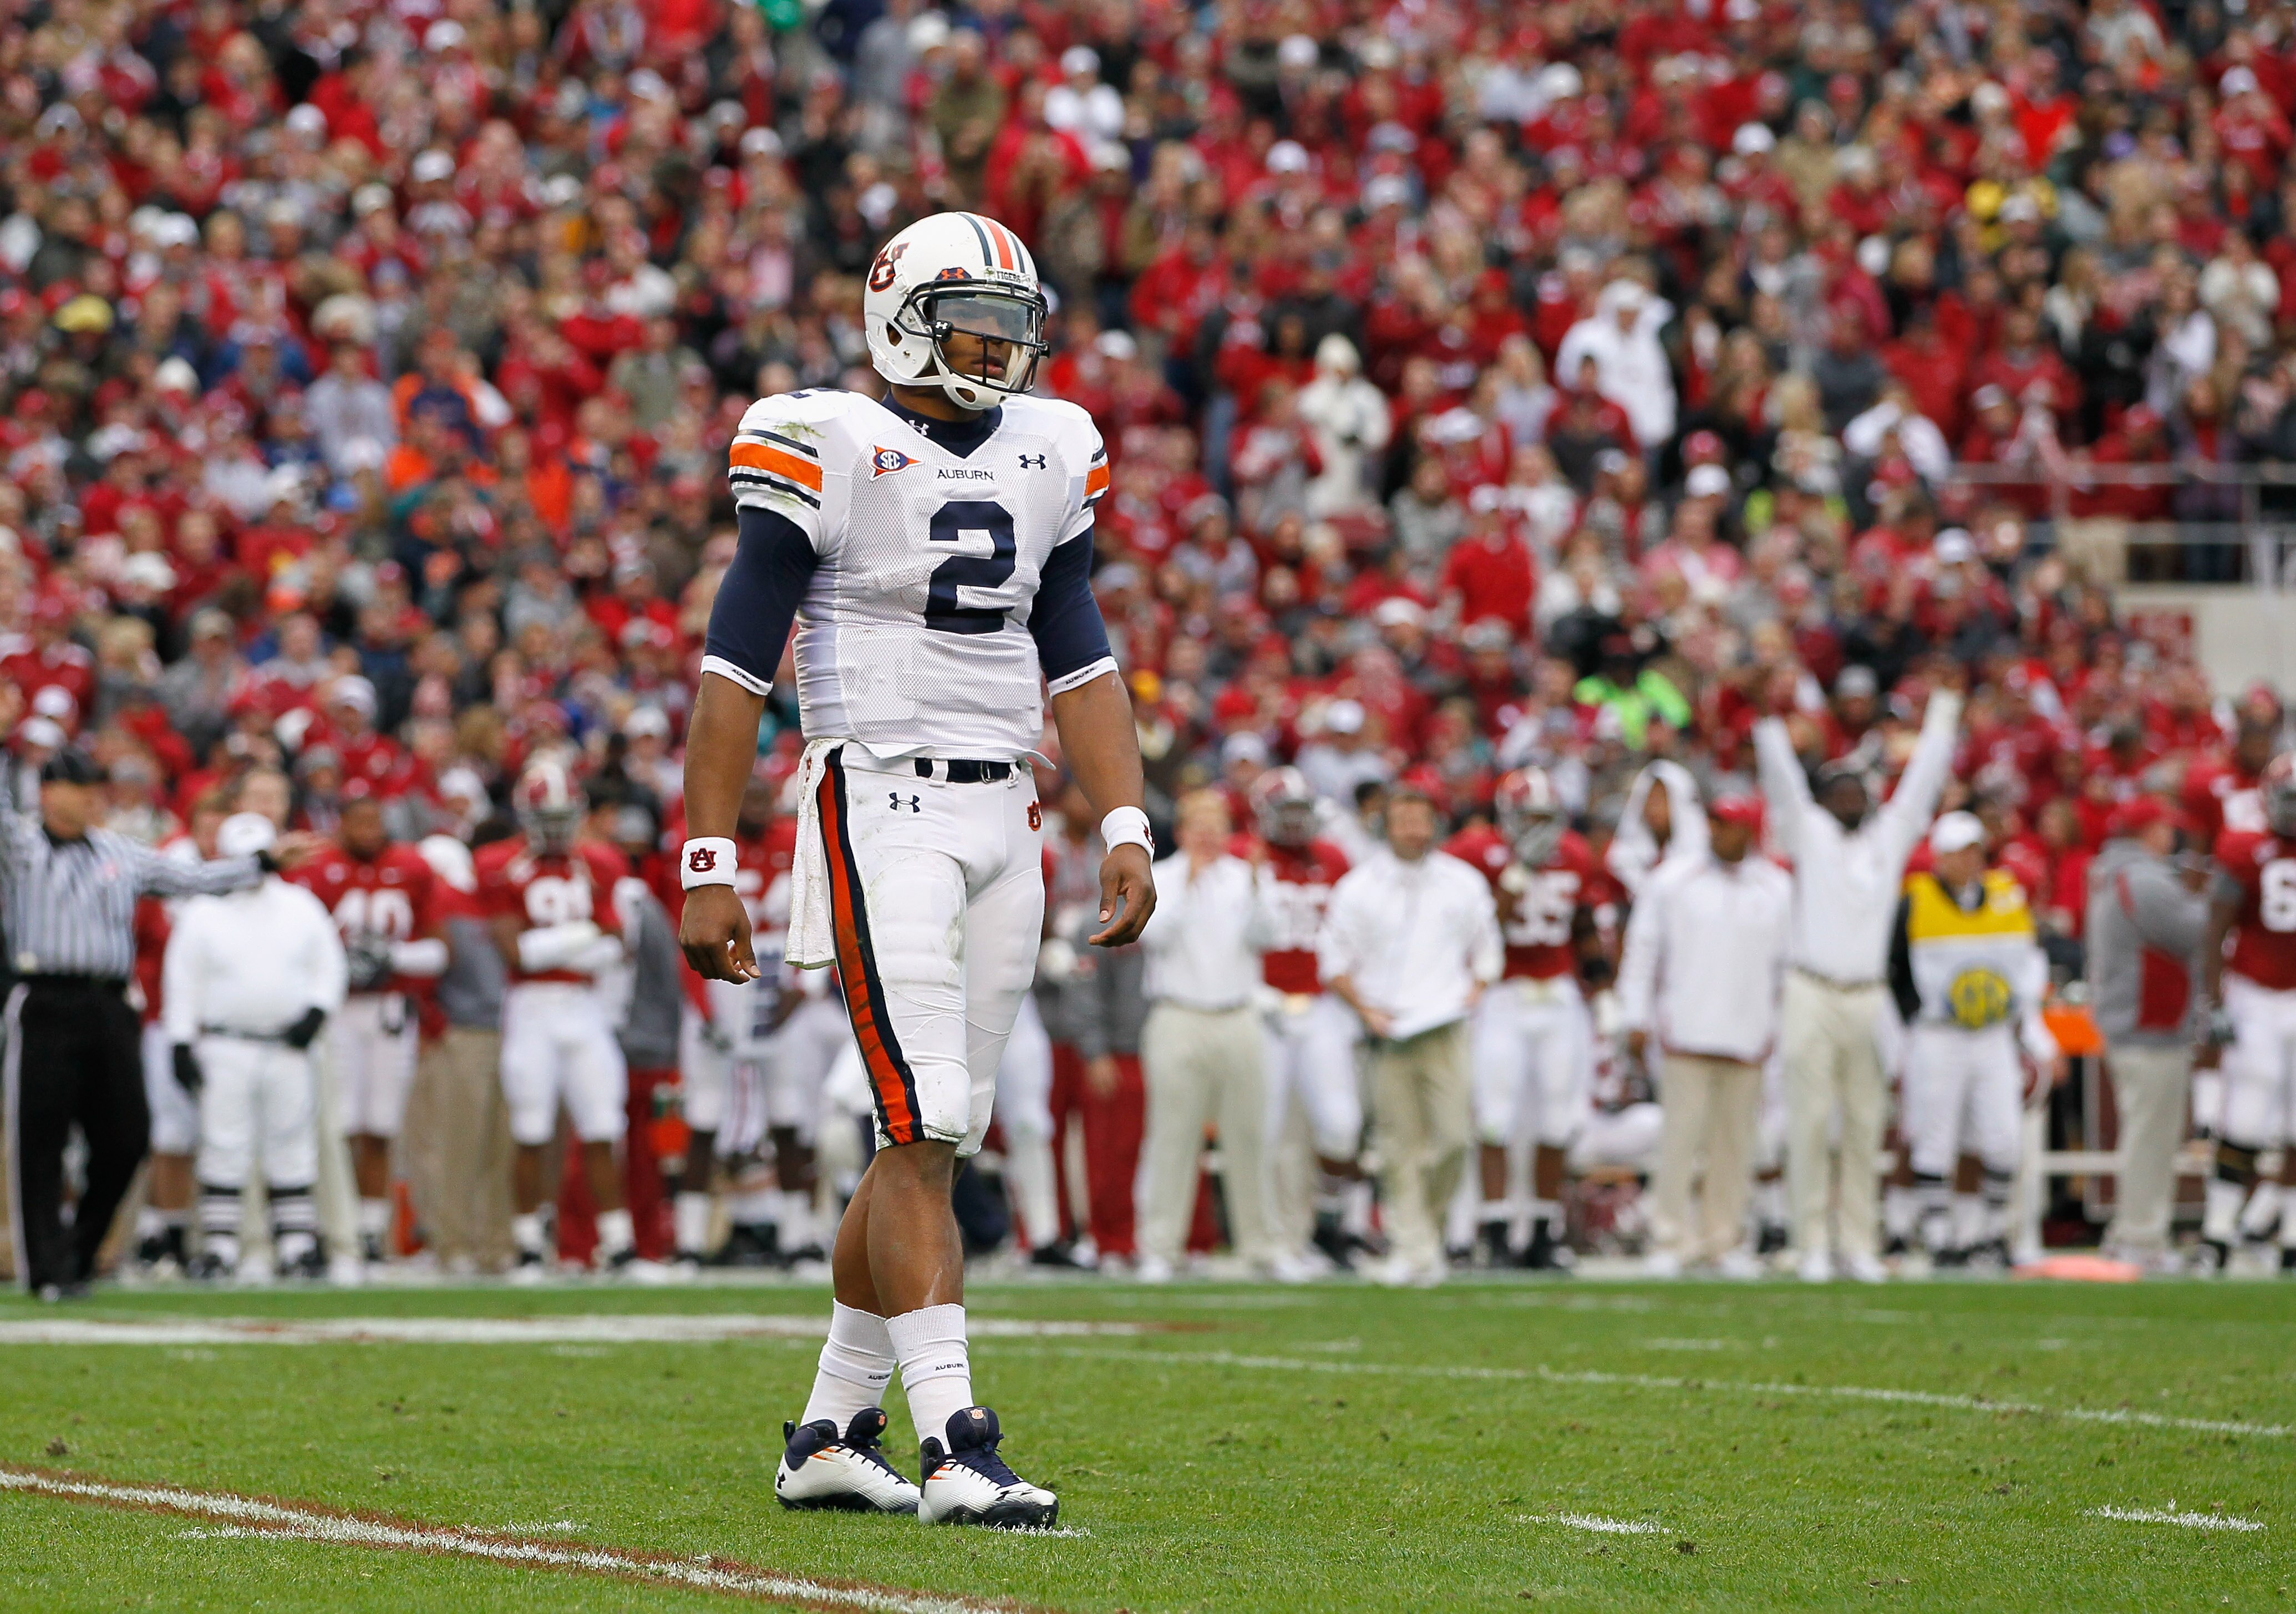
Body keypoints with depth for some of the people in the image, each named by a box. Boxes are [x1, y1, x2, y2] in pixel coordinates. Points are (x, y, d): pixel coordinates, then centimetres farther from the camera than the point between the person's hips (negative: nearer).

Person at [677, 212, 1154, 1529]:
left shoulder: (1050, 456, 13)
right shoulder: (829, 450, -6)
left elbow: (1081, 663, 18)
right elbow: (737, 667, -6)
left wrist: (1127, 830, 7)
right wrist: (709, 868, -10)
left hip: (1004, 822, 7)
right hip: (880, 811, -6)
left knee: (933, 1141, 8)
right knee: (925, 1131, -14)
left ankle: (832, 1436, 17)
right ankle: (955, 1443, -18)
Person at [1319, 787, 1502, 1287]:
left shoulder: (1464, 884, 9)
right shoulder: (1358, 888, 4)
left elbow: (1486, 953, 19)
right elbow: (1334, 962, 8)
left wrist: (1472, 994, 2)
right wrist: (1365, 1009, -4)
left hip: (1445, 1028, 1)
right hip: (1387, 1033, -1)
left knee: (1453, 1138, -10)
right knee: (1400, 1146, -3)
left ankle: (1428, 1222, 13)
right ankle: (1413, 1249, -1)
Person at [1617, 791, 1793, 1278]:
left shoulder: (1779, 890, 8)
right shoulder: (1672, 882, 3)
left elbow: (1788, 964, 15)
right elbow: (1641, 951, 6)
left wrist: (1777, 1028, 11)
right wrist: (1638, 1020, 1)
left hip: (1748, 1036, 2)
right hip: (1686, 1032, -2)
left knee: (1735, 1141, 4)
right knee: (1680, 1137, -7)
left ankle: (1723, 1241, 11)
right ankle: (1672, 1241, -4)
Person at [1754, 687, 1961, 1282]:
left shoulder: (1890, 835, 14)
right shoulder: (1809, 832, 7)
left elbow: (1922, 781, 16)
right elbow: (1782, 779, -1)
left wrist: (1943, 718, 16)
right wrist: (1769, 721, -8)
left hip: (1869, 1000, 3)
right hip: (1813, 994, -3)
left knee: (1864, 1126, 4)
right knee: (1812, 1123, -4)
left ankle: (1858, 1245, 8)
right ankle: (1812, 1245, -1)